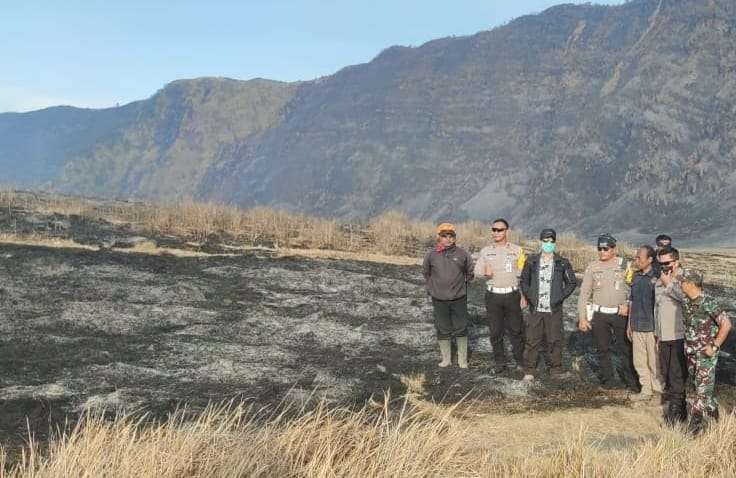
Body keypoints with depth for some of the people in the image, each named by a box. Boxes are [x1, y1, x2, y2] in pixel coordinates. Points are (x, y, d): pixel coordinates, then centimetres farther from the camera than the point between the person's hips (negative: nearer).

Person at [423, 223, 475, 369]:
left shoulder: (462, 254, -5)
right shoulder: (431, 254, -5)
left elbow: (470, 271, 12)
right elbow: (426, 272, 13)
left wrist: (463, 284, 10)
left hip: (459, 298, 0)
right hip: (439, 300, 0)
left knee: (461, 329, 6)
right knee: (443, 330, 10)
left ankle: (462, 360, 18)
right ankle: (446, 359, 22)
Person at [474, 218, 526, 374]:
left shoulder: (517, 250, 3)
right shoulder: (485, 251, 8)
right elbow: (476, 271, 4)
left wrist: (524, 295, 0)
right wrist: (484, 272, -19)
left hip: (512, 295, -1)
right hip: (493, 296, 1)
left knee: (516, 330, 3)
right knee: (496, 331, 5)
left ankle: (520, 361, 15)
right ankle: (499, 362, 16)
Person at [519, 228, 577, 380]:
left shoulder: (562, 263, 0)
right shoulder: (532, 261, 4)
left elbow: (572, 282, 7)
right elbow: (523, 281, 13)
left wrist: (560, 297, -2)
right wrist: (529, 296, 1)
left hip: (554, 309, -1)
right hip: (535, 309, 1)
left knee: (554, 341, 4)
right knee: (531, 340, 2)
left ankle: (556, 370, 16)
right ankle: (529, 370, 10)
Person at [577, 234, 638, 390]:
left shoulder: (624, 265, -1)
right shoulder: (592, 267, 3)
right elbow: (584, 293, 4)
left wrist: (628, 304, -9)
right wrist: (582, 317, 0)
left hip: (620, 313, -2)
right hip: (599, 314, 2)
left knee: (626, 349, 0)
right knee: (602, 350, 9)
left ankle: (631, 381, 8)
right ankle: (607, 380, 20)